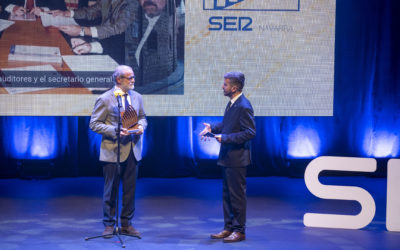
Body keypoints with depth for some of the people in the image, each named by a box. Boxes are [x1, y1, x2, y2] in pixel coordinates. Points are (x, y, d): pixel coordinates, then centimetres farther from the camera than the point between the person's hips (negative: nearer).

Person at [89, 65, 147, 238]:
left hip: (132, 150, 5)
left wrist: (141, 126, -3)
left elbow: (142, 117, 20)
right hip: (113, 150, -5)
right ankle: (109, 225, 13)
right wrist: (115, 131, -20)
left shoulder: (136, 97, 9)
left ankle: (126, 224, 19)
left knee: (130, 189, 9)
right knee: (111, 189, 3)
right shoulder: (105, 99, -8)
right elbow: (94, 124, -8)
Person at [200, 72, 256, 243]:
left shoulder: (243, 107, -20)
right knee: (227, 194, 15)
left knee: (237, 195, -1)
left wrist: (225, 138, -24)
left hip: (237, 158, -10)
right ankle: (229, 228, 24)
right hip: (228, 157, 10)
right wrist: (212, 128, 7)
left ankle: (239, 231, 8)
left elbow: (250, 132, -22)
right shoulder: (232, 103, 9)